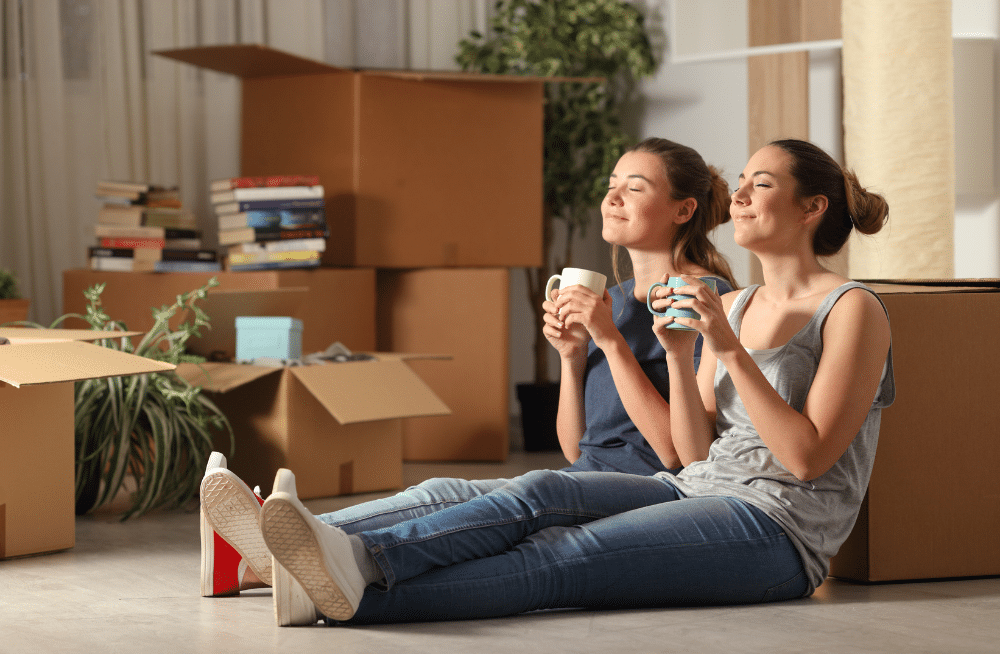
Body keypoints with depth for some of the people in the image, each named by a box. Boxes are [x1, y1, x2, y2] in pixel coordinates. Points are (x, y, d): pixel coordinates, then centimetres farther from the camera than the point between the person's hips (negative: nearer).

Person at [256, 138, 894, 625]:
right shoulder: (733, 306, 20)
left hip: (780, 526, -7)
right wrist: (680, 356, -4)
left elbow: (808, 457, -12)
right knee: (541, 493, -21)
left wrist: (730, 350, -16)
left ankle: (359, 598, -42)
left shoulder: (853, 311, -4)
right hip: (699, 490, 7)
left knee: (564, 557, -27)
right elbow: (697, 451, 13)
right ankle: (362, 559, -40)